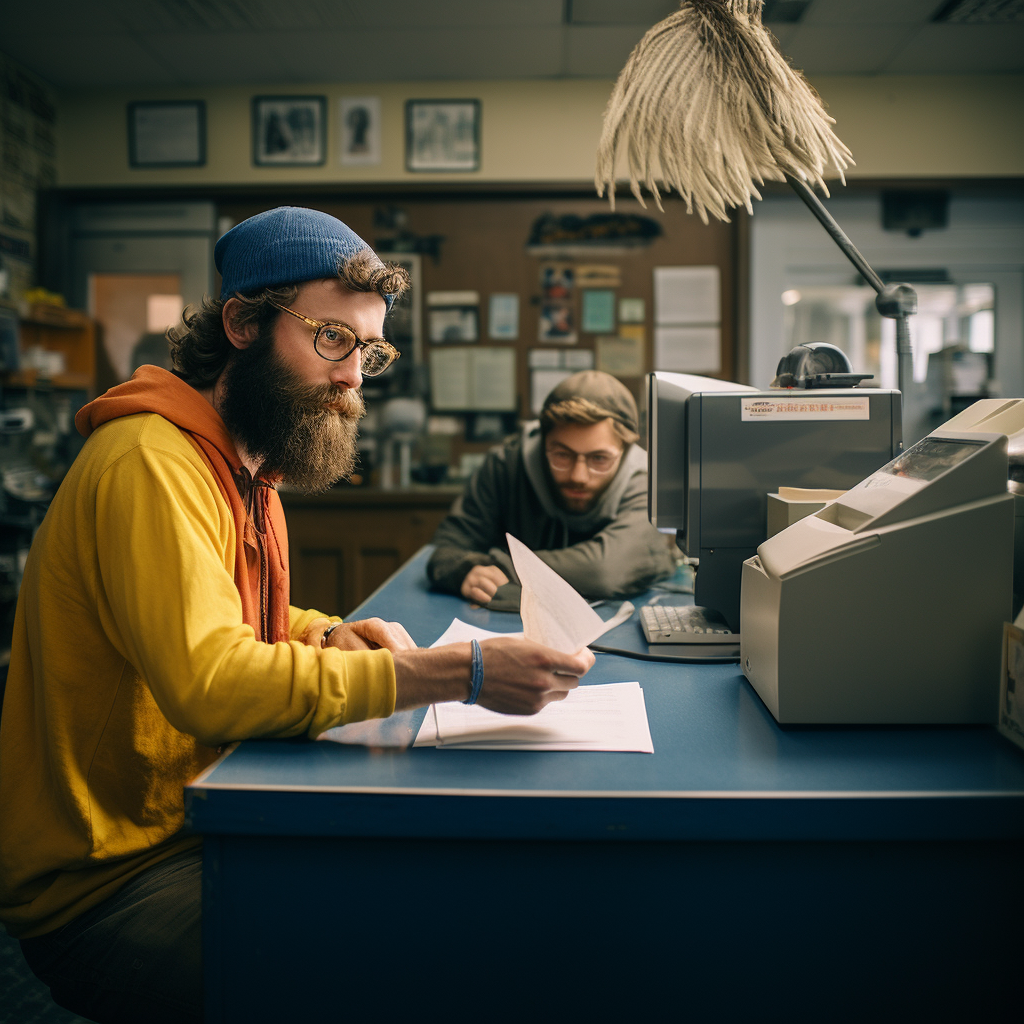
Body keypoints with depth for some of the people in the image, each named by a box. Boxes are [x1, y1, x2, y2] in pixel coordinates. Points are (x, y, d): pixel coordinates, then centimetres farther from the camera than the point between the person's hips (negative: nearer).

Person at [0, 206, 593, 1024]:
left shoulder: (246, 465, 11)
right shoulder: (151, 464, -21)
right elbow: (208, 682, -34)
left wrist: (330, 636, 0)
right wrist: (456, 674, -35)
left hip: (197, 827, 9)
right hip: (110, 887, -9)